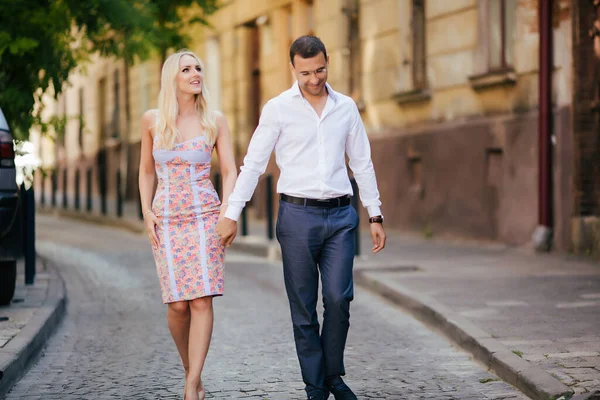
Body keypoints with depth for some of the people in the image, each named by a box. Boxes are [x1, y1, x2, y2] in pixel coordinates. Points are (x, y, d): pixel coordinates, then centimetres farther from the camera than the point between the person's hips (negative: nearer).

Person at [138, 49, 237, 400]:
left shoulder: (215, 121, 3)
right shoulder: (152, 120, 6)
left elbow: (230, 171, 3)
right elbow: (147, 171, 14)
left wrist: (227, 211, -11)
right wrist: (146, 211, 2)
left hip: (205, 216, -1)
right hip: (167, 220, 1)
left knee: (202, 300, -13)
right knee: (178, 304, -5)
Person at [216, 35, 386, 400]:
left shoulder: (346, 107, 8)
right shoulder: (278, 108, -1)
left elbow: (363, 164, 14)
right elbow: (253, 163, 0)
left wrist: (376, 216, 10)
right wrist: (232, 215, -5)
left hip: (340, 215, 2)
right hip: (298, 215, -2)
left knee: (339, 299, -8)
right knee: (304, 309, 2)